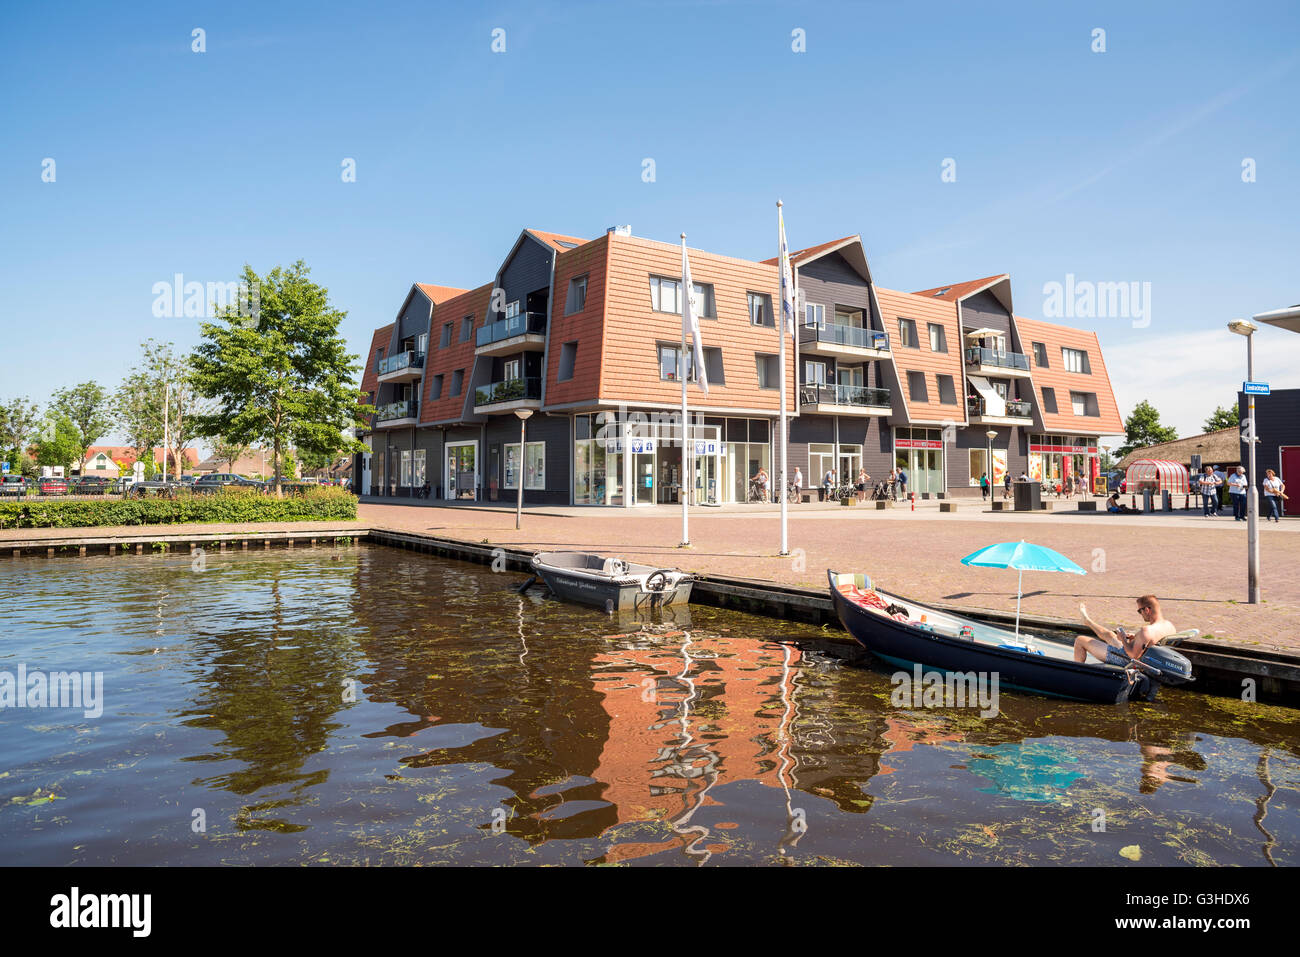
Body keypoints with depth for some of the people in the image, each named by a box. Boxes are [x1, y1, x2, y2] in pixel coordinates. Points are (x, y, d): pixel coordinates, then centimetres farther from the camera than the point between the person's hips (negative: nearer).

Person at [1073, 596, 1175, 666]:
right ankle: (1087, 620, 63)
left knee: (1080, 640, 1)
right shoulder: (1170, 624, -8)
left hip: (1125, 659, -9)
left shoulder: (1146, 631, -35)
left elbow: (1134, 655, -30)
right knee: (1108, 634, 34)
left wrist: (1123, 639, -15)